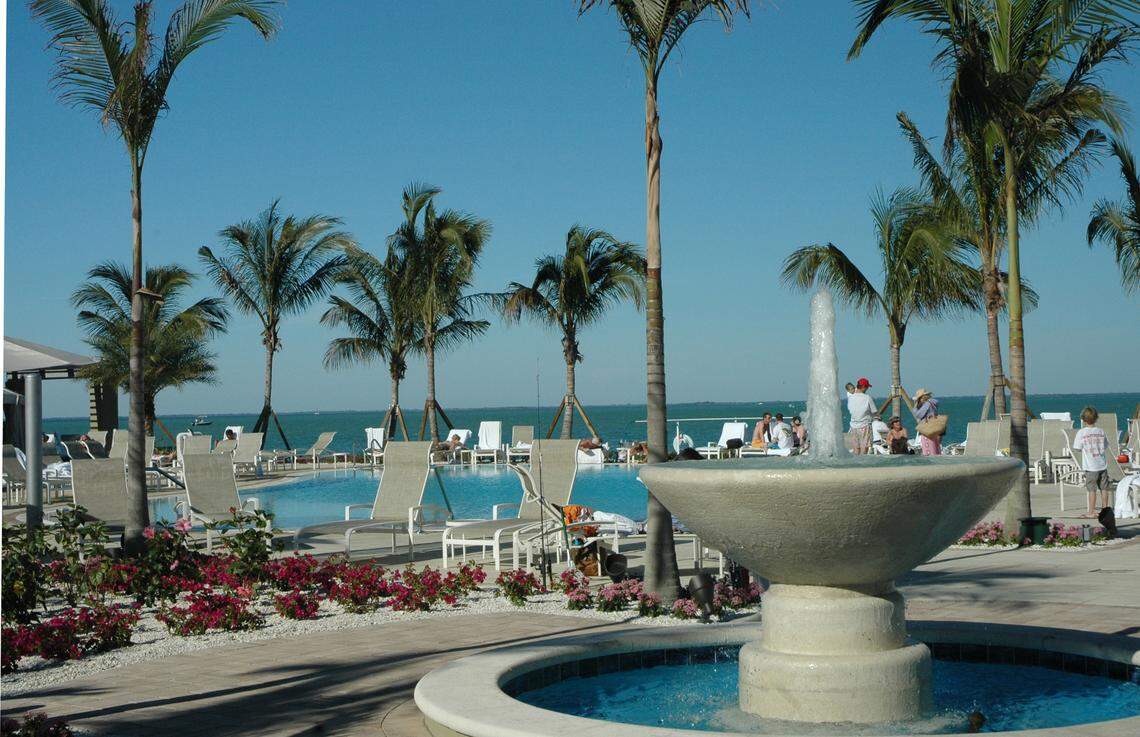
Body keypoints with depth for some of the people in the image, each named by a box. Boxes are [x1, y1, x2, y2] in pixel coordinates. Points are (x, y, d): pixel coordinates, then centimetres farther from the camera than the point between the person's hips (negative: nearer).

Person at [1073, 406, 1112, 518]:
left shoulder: (1081, 432, -10)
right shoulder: (1101, 431, 1)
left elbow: (1078, 448, -5)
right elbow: (1105, 446, 10)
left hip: (1091, 466, -4)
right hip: (1103, 465, 4)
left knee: (1092, 489, 1)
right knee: (1104, 488, 10)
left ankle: (1092, 512, 4)